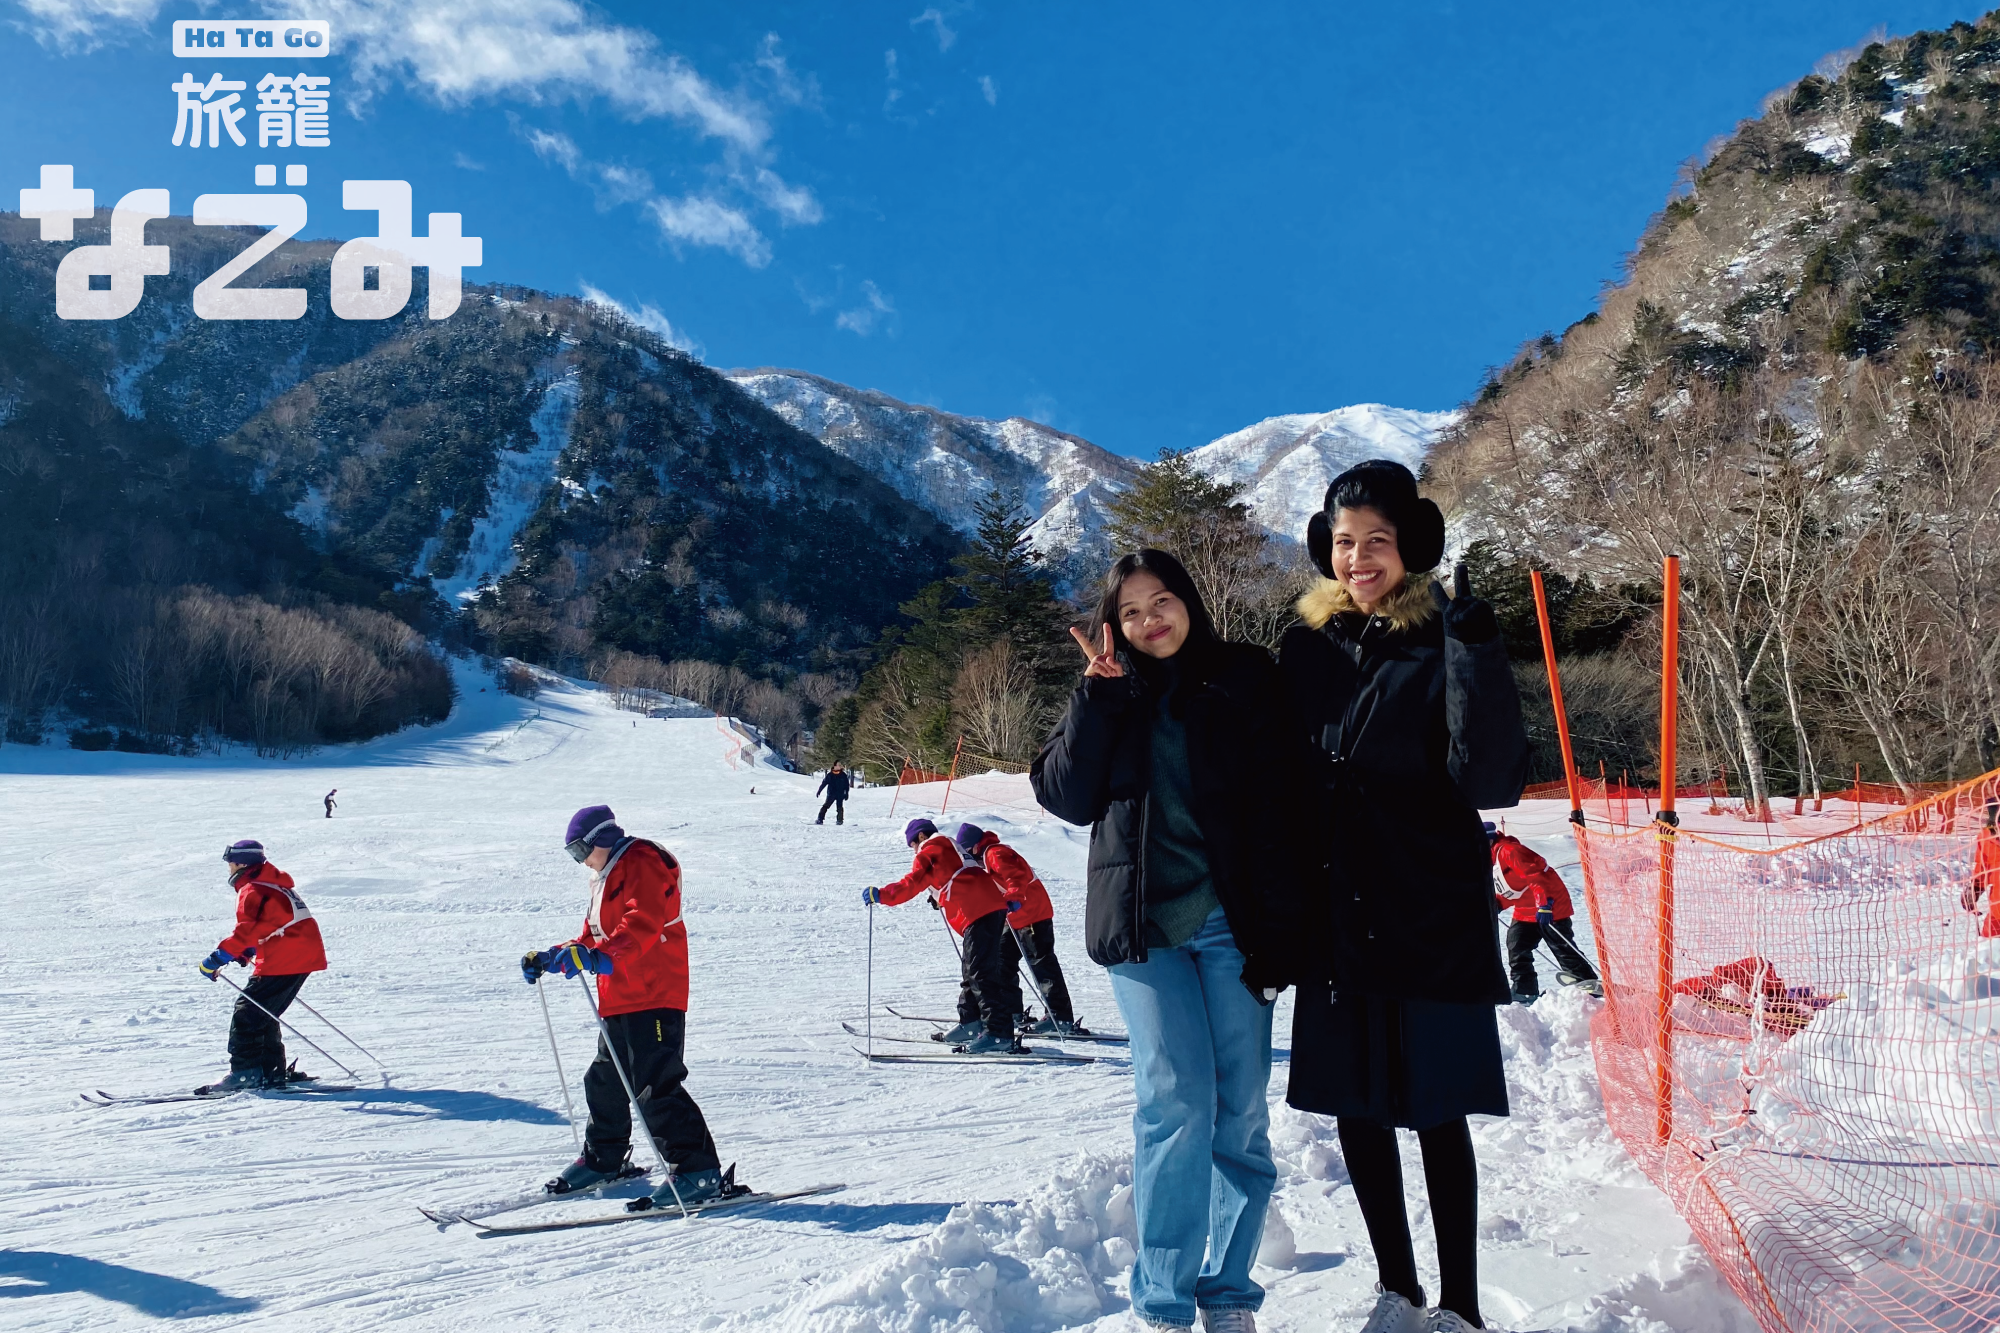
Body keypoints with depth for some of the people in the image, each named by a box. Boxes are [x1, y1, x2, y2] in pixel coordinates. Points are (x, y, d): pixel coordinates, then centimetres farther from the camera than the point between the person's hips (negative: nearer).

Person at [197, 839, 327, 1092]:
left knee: (248, 1013, -5)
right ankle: (272, 1070, 19)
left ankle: (245, 1072, -8)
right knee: (264, 1014, 18)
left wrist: (217, 959, -19)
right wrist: (247, 952, 18)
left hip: (282, 962, -10)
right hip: (305, 956, 10)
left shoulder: (252, 891, -10)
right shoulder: (275, 883, 21)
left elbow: (246, 930, -21)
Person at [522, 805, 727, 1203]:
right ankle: (604, 1159, 35)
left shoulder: (642, 863, -10)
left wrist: (602, 956, -39)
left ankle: (698, 1170, -11)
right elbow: (593, 937, 28)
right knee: (604, 1081, 18)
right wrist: (551, 959, 17)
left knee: (656, 1085, -14)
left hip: (654, 997, -11)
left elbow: (643, 923, -26)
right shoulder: (606, 877, 23)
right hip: (618, 1001, 11)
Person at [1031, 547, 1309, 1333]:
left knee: (1241, 1113, 1)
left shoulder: (1246, 678, 6)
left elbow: (1286, 797, 1)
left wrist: (1280, 922, -7)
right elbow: (1065, 797, 2)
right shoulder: (1108, 695, 12)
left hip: (1233, 922, 0)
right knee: (1176, 1103, -10)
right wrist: (1100, 697, -7)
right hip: (1142, 927, 0)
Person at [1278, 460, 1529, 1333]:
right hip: (1337, 921, 5)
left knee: (1437, 1115, 3)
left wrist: (1477, 659, -29)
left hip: (1434, 922, -4)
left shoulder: (1443, 646, -8)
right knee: (1356, 1109, 12)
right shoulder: (1307, 646, 4)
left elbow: (1493, 783, -18)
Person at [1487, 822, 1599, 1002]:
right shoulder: (1492, 860, 12)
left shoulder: (1508, 851, -21)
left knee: (1563, 949, -6)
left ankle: (1588, 983, 2)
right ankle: (1525, 991, 10)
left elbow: (1535, 875, -29)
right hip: (1525, 912, 10)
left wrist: (1544, 904, -36)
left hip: (1549, 906, -10)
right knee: (1516, 949, 6)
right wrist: (1496, 903, 2)